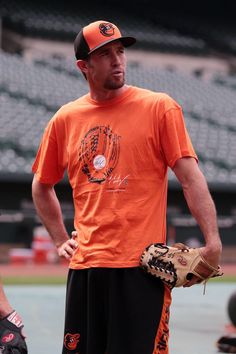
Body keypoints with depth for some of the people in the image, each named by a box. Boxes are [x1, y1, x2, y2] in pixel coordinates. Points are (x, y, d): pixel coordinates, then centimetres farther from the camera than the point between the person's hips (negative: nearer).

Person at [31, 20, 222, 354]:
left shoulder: (159, 107, -1)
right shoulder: (65, 119, 10)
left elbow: (191, 178, -6)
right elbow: (42, 186, 24)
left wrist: (213, 242, -15)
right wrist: (61, 240, 15)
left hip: (142, 265, -4)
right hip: (84, 265, 4)